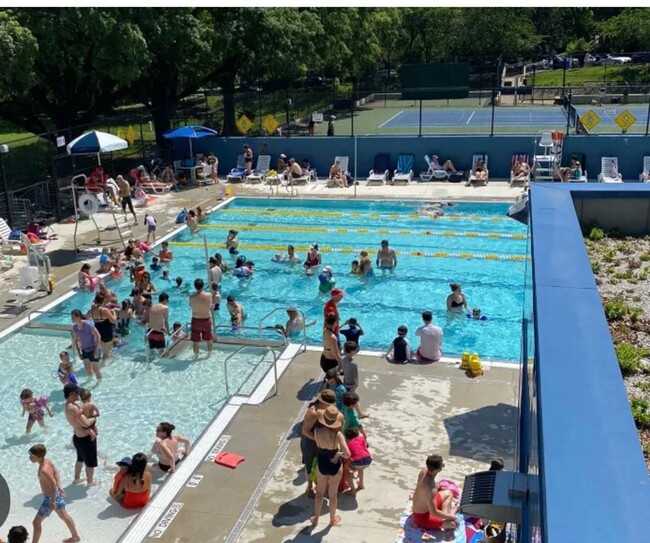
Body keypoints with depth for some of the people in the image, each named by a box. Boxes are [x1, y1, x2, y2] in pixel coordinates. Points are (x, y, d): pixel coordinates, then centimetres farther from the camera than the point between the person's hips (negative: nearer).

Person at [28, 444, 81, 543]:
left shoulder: (44, 470, -33)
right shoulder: (47, 461, -7)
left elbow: (53, 486, -30)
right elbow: (56, 472, 9)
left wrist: (52, 502, -22)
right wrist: (59, 487, 16)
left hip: (50, 497, -9)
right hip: (57, 493, 10)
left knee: (36, 522, 8)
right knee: (64, 516, 26)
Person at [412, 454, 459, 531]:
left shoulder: (425, 471, -13)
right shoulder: (430, 488, -38)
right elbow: (434, 513, -29)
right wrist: (451, 516, -17)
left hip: (425, 504, 9)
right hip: (422, 516, -9)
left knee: (448, 493, 20)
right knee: (454, 523, -19)